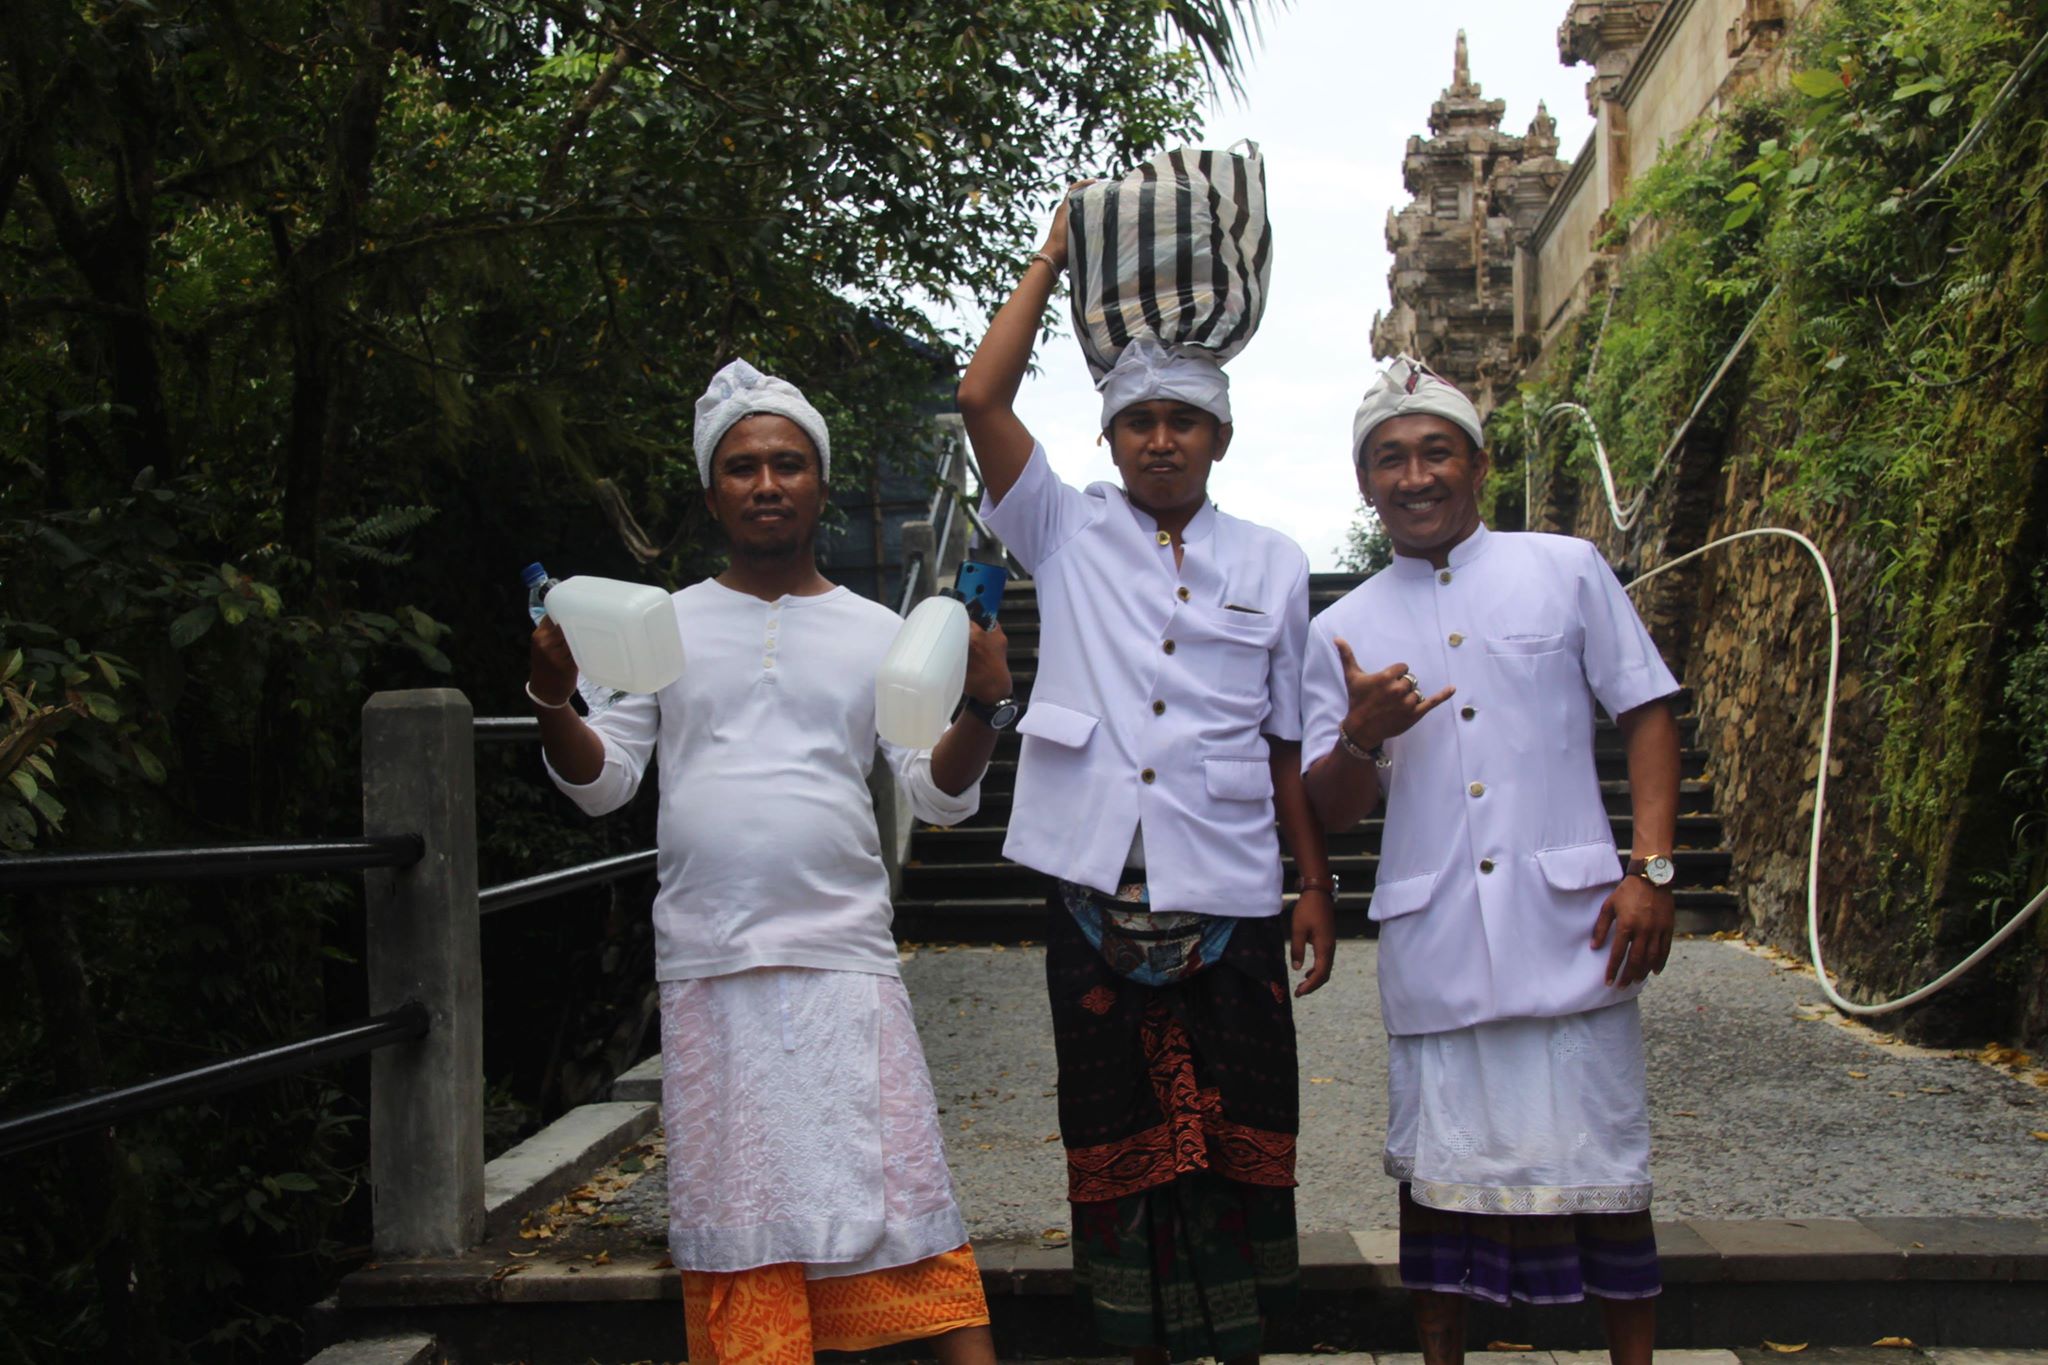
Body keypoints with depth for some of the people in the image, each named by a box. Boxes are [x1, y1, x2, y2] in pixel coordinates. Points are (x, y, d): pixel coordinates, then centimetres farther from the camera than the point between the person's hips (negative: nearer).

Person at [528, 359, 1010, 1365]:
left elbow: (938, 796, 5)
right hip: (708, 971, 1)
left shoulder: (877, 633, 9)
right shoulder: (665, 626, 10)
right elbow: (603, 782, 9)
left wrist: (981, 707, -13)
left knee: (903, 1204, -4)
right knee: (740, 1218, 4)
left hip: (846, 959, -1)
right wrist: (551, 700, -10)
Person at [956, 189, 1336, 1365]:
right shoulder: (1068, 537, 7)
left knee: (1238, 1142, 6)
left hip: (1230, 899, 0)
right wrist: (1057, 254, 3)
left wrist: (1318, 887, 7)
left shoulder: (1273, 565, 10)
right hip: (1098, 892, 0)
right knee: (1119, 1140, 8)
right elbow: (984, 397, -3)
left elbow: (1289, 743, 11)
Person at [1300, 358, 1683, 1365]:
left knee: (1603, 1167, 4)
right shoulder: (1340, 631, 10)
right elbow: (1330, 810, 10)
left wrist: (1652, 870, -3)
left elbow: (1647, 713, 8)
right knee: (1439, 1168, 7)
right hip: (1433, 944, 1)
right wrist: (1362, 736, -12)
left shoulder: (1565, 570, 7)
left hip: (1571, 928, -1)